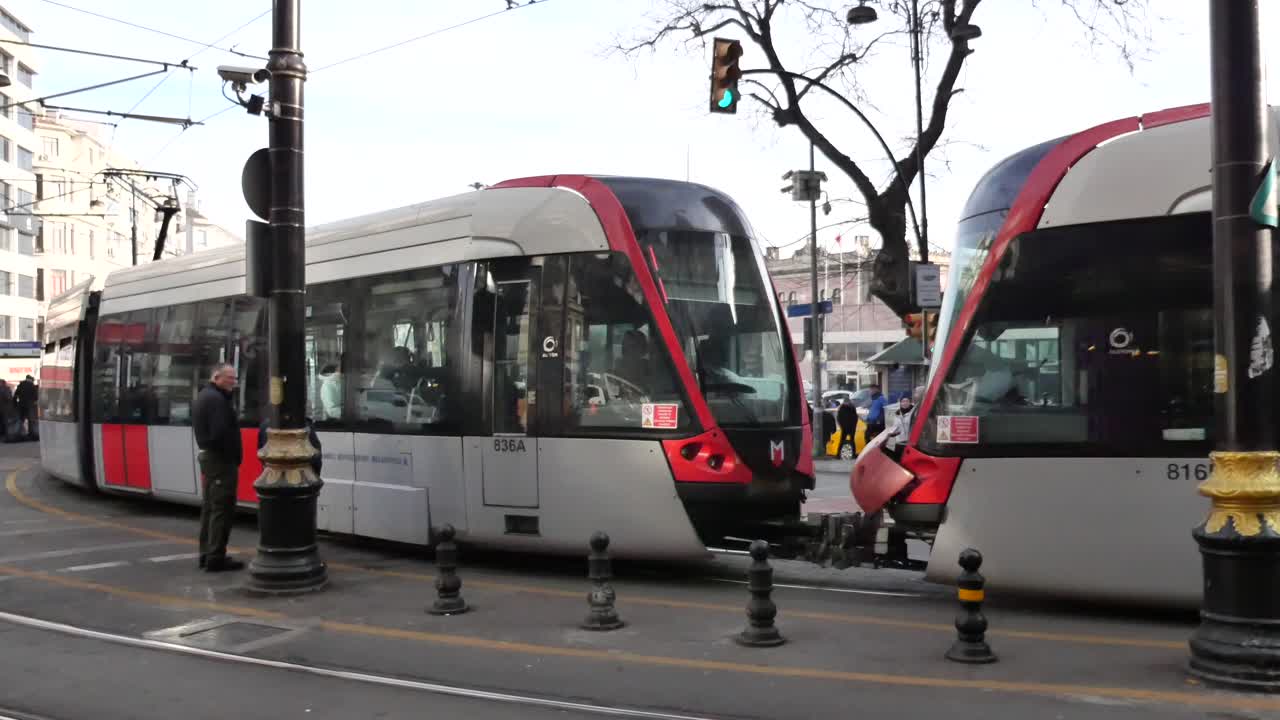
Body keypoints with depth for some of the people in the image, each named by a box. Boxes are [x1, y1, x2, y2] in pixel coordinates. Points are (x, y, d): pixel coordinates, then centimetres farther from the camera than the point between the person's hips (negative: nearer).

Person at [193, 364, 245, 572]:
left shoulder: (204, 395, 17)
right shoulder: (216, 399, -17)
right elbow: (221, 433, -25)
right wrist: (233, 457, -15)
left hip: (208, 456, 11)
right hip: (221, 460, -11)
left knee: (210, 507, 14)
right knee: (222, 509, -8)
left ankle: (206, 554, 20)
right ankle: (216, 557, -8)